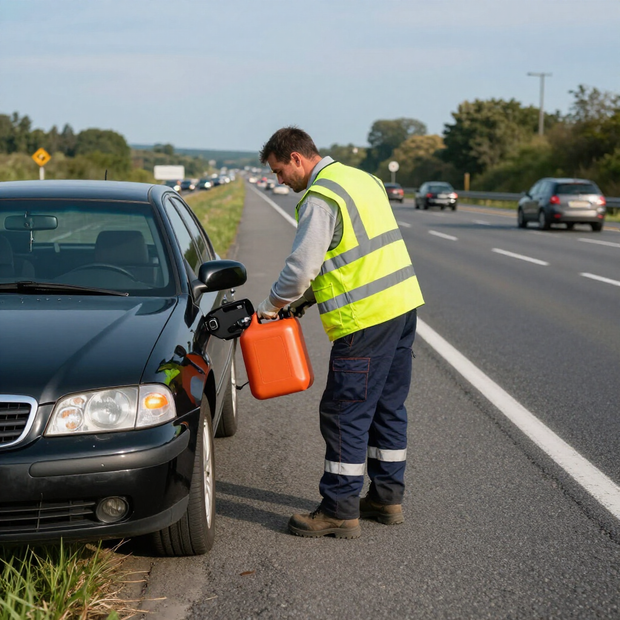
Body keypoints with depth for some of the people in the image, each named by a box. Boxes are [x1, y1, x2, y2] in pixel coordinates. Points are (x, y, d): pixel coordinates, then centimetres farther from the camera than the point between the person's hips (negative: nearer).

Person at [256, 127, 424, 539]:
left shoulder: (320, 199, -13)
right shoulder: (361, 179, 16)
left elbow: (301, 268, -16)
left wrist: (271, 307, 1)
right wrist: (308, 298, 19)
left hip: (366, 319, -10)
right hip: (404, 303, 10)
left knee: (346, 413, -1)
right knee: (388, 407, 16)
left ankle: (340, 511, 5)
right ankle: (387, 498, 25)